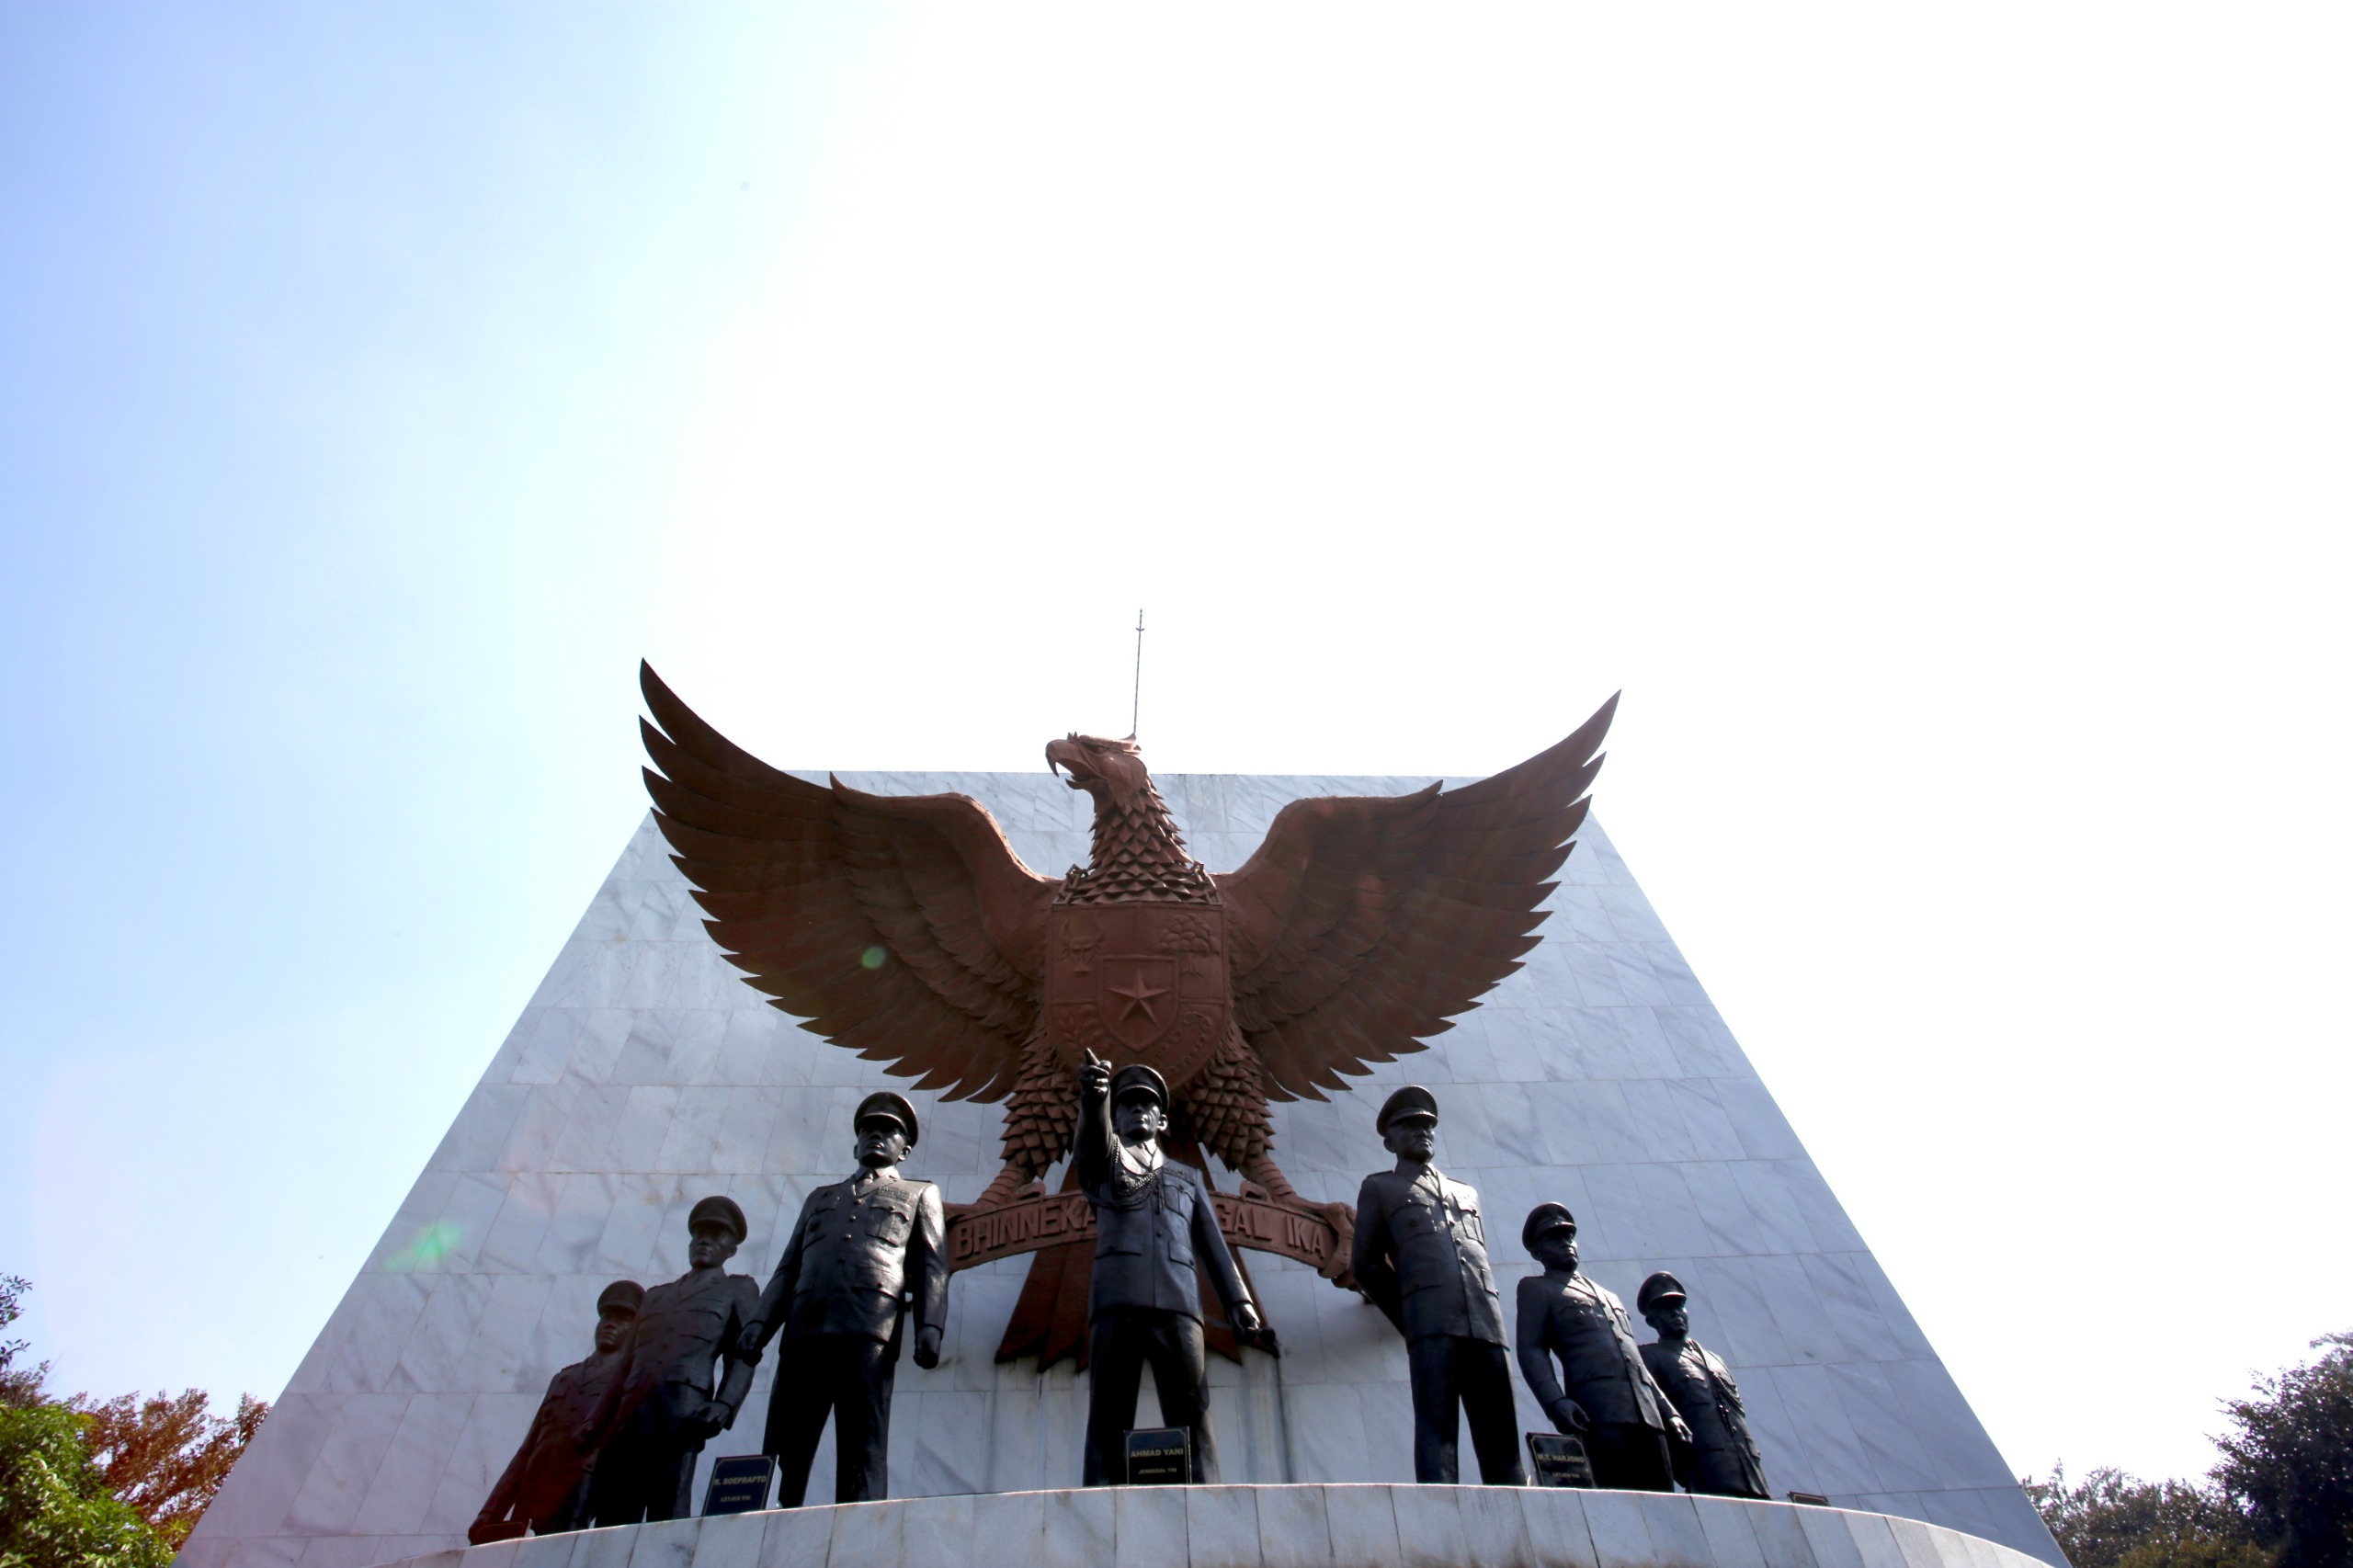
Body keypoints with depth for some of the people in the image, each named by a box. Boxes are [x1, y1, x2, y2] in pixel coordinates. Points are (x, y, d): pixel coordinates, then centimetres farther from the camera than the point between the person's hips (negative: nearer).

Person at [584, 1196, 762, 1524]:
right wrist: (598, 1423, 13)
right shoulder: (656, 1294, 32)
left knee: (667, 1515, -15)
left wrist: (724, 1406, -10)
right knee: (612, 1516, -6)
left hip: (684, 1408, -4)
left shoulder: (739, 1289, 19)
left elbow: (743, 1358, 7)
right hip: (630, 1412, 5)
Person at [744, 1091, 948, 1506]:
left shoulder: (919, 1194, 23)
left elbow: (932, 1269, 11)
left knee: (862, 1451, -10)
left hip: (871, 1331, -3)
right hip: (804, 1329, 3)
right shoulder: (819, 1198, 32)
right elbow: (788, 1269, 23)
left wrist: (929, 1328, -6)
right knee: (782, 1449, -4)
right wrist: (759, 1322, 6)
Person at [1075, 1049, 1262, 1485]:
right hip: (1116, 1303, -1)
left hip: (1178, 1303, 2)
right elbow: (1093, 1136, -2)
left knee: (1192, 1419, -8)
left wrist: (1238, 1301, 7)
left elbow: (1213, 1245, 22)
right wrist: (1093, 1095, -26)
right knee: (1108, 1420, -8)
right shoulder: (1104, 1166, 22)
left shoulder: (1188, 1177, 30)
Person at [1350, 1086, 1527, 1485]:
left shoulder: (1467, 1193, 31)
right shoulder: (1379, 1187, 18)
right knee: (1437, 1427, -12)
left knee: (1500, 1436, -3)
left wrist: (1488, 1313, 13)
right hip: (1432, 1322, -4)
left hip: (1486, 1323, 4)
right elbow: (1365, 1263, 14)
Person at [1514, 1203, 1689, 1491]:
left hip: (1648, 1416, 6)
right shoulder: (1536, 1287, 12)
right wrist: (1555, 1402, -17)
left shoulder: (1609, 1296, 32)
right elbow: (1531, 1350, 0)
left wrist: (1668, 1411, 18)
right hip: (1598, 1415, -5)